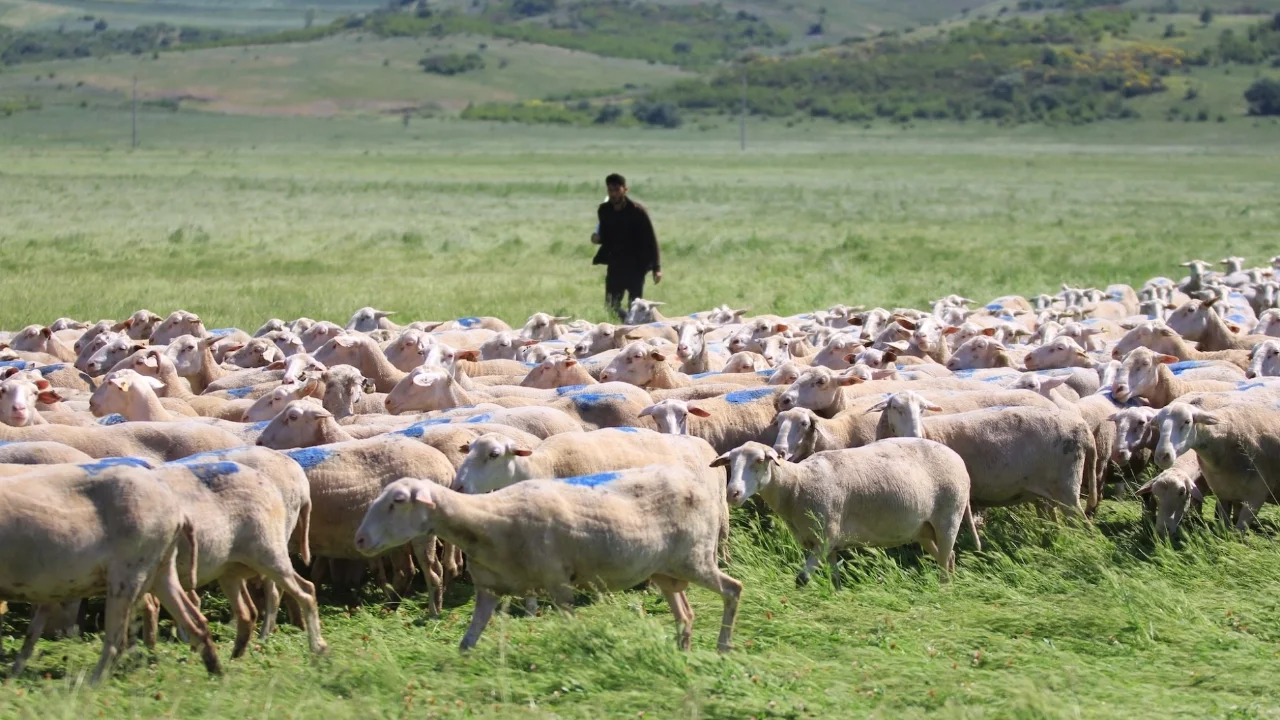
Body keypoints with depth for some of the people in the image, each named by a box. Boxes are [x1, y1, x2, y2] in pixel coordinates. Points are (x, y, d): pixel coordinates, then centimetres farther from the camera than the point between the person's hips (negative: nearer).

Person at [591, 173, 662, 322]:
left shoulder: (637, 211, -13)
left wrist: (656, 267, -17)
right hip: (615, 264, 5)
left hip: (635, 265, -5)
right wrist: (598, 238, -9)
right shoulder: (604, 210, 2)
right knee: (611, 305, 7)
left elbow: (651, 239, -12)